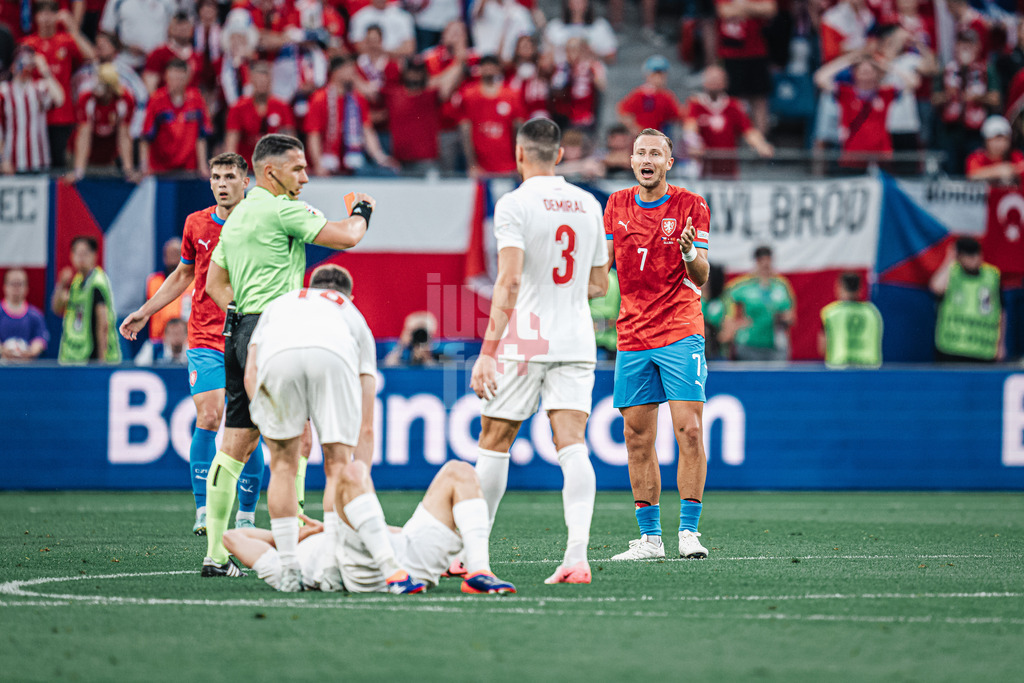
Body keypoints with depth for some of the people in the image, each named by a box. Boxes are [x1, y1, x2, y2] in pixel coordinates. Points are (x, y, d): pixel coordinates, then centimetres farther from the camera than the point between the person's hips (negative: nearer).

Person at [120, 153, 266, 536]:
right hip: (205, 340, 1)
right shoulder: (196, 224, 7)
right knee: (208, 419, -13)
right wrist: (144, 313, 21)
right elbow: (183, 274, 22)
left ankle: (246, 516, 11)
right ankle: (203, 511, -9)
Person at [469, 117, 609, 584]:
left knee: (494, 443, 7)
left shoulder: (515, 204, -8)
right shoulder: (589, 205, 10)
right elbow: (599, 284, 17)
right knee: (572, 445, -5)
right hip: (576, 344, 4)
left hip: (524, 343, -4)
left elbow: (509, 282, -16)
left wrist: (488, 352, -17)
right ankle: (577, 555, -19)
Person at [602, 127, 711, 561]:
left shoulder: (690, 205, -2)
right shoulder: (617, 205, 9)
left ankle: (689, 532, -7)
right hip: (632, 337, 4)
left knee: (689, 431, -11)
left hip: (680, 333, -4)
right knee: (637, 438, 2)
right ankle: (649, 537, 8)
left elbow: (700, 279, -5)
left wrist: (690, 253, -25)